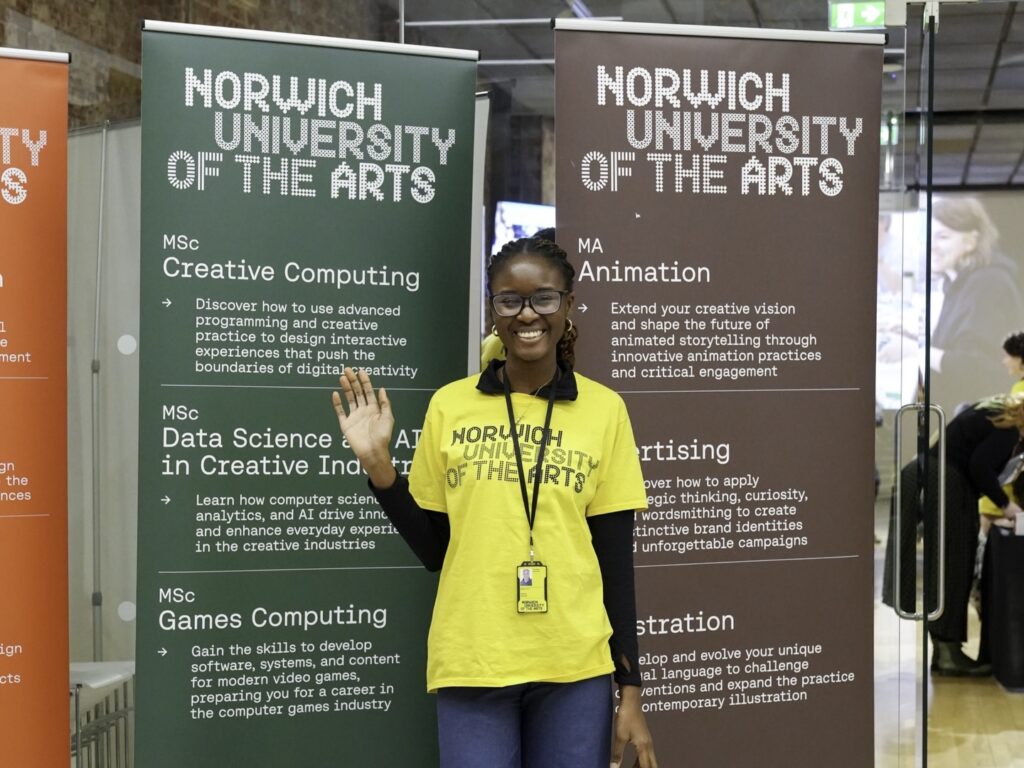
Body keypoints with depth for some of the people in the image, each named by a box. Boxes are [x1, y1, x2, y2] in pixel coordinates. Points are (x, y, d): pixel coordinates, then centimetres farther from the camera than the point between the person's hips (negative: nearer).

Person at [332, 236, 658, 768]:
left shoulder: (604, 409, 0)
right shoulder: (449, 405, 1)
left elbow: (615, 559, 2)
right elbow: (432, 550, 6)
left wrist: (630, 689, 1)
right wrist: (377, 462, -5)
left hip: (573, 667, 0)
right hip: (471, 665, 0)